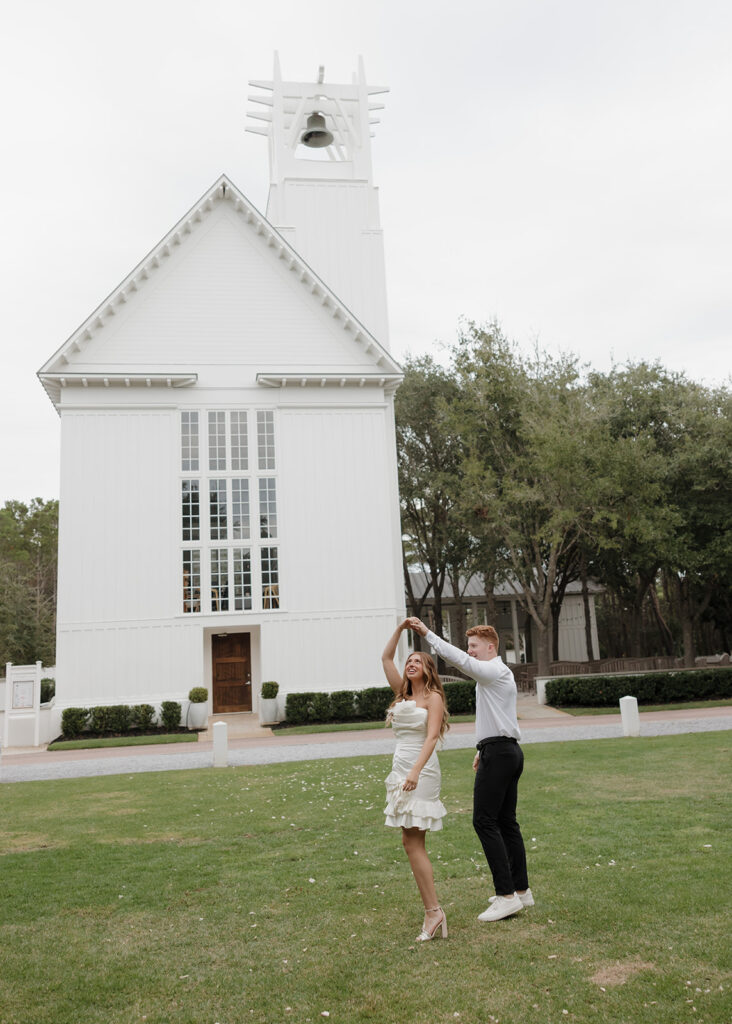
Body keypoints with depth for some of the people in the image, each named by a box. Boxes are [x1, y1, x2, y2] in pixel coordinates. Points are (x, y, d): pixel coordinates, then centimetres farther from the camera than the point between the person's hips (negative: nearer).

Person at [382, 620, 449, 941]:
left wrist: (415, 770, -27)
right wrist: (400, 629, 5)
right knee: (414, 842, 7)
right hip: (402, 768, 8)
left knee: (412, 841, -11)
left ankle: (433, 910, -8)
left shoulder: (433, 697, -3)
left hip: (420, 770, -7)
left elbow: (431, 736, -15)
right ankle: (432, 911, 11)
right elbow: (386, 658, 13)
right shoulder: (403, 694, 15)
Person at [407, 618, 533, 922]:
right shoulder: (500, 673, 21)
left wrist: (427, 633, -24)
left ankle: (506, 895, -11)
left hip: (498, 754, -11)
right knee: (506, 821, 13)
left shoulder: (495, 671, -11)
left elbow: (459, 659, -25)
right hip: (509, 751, 11)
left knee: (484, 820, -10)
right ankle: (521, 890, 18)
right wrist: (483, 750, 28)